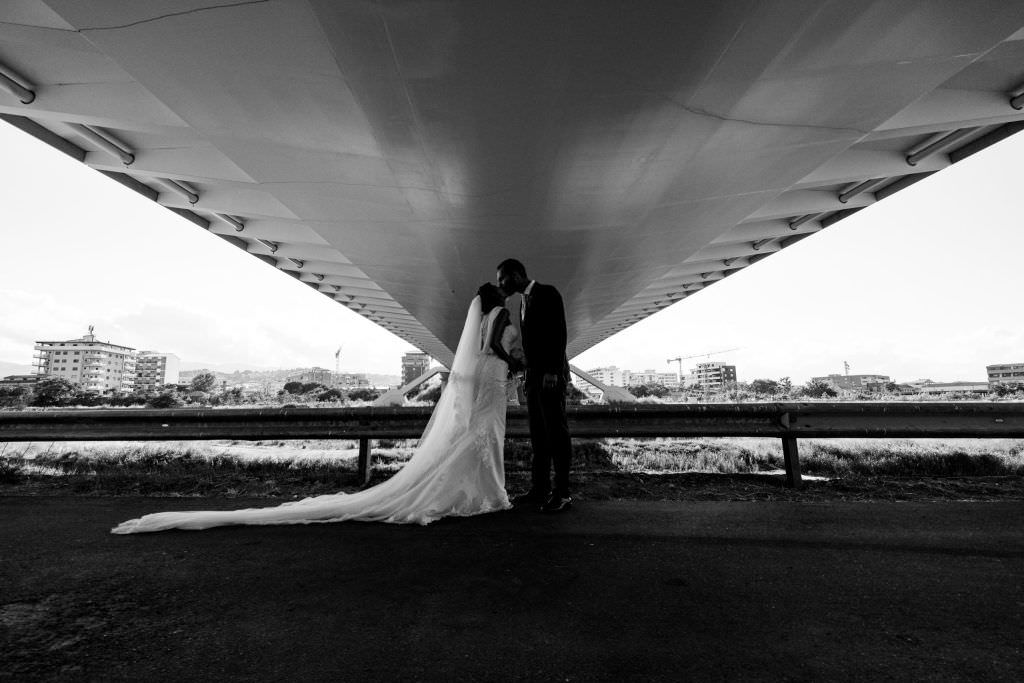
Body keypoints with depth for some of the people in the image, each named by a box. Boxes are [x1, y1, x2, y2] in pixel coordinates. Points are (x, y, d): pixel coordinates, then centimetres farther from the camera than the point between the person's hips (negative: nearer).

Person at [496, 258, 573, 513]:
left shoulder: (547, 293, -6)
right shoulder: (525, 300, 19)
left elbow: (559, 334, -15)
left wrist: (553, 371, -21)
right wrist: (529, 373, 14)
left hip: (551, 374, -8)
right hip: (533, 375, 8)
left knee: (556, 432, -4)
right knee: (538, 434, 9)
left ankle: (562, 493, 4)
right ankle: (540, 489, 17)